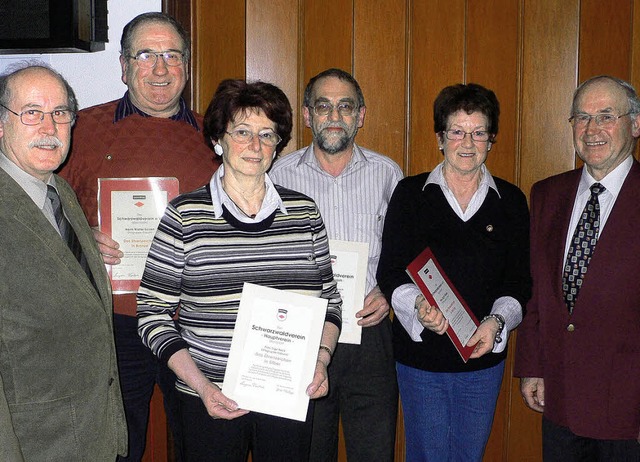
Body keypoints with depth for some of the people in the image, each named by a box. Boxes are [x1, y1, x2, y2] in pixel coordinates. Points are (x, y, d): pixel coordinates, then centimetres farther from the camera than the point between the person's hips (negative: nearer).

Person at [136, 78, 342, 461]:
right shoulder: (185, 216, -5)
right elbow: (153, 314, -4)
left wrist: (321, 359, -5)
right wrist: (202, 386, -13)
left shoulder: (304, 212, 3)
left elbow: (329, 299, 12)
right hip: (210, 401, -2)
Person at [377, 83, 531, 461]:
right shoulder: (410, 193, -1)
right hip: (420, 355, -2)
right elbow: (390, 273, -5)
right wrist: (418, 306, -25)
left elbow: (519, 281, 2)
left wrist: (497, 321, -17)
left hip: (484, 356, 2)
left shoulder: (510, 200, 4)